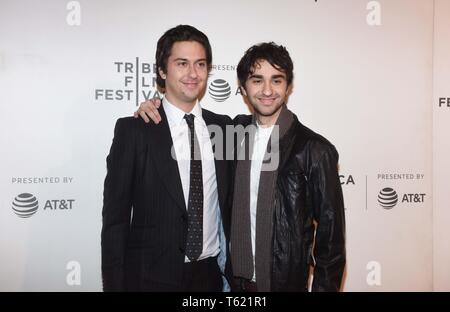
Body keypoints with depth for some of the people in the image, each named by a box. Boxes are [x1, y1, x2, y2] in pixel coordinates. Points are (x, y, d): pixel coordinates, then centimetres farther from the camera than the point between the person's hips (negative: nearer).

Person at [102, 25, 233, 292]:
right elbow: (115, 217, -8)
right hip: (153, 276, -3)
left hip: (211, 273, 3)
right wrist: (114, 284, -9)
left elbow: (230, 206, 7)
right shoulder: (133, 130, -10)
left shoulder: (224, 127, 2)